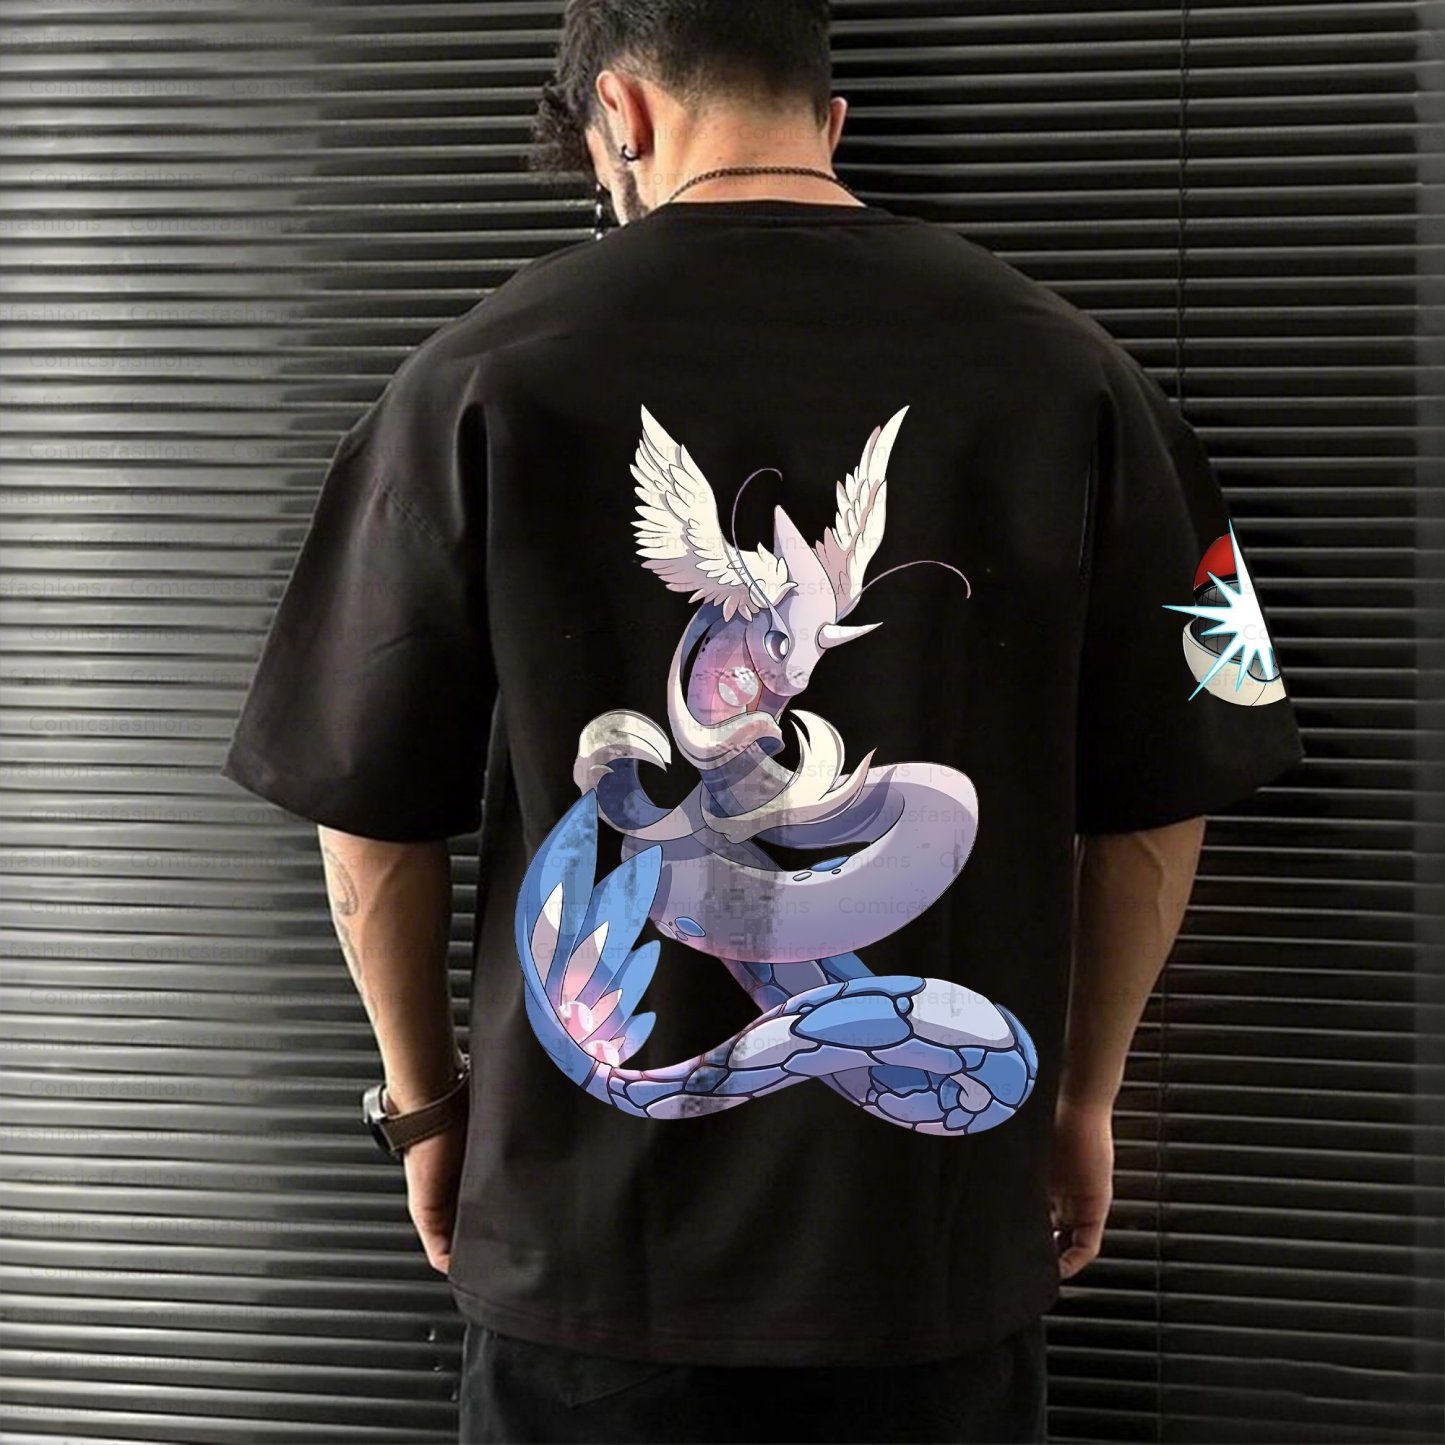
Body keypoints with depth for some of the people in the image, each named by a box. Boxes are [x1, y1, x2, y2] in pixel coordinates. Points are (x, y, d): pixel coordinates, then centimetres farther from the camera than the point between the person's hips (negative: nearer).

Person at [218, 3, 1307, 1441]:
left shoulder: (484, 374, -10)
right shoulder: (1066, 369, -6)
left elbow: (370, 826, -4)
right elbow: (1155, 817, -1)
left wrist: (424, 1104, 11)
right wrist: (1082, 1094, 14)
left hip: (589, 1258, -1)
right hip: (945, 1257, 2)